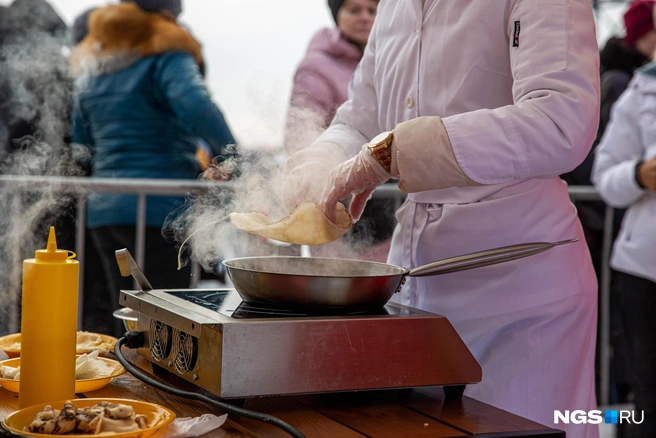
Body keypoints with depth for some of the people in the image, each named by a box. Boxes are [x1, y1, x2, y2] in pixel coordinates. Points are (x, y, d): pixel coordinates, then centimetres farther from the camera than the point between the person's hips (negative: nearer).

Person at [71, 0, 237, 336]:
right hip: (159, 208, -7)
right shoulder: (166, 58, -5)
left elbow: (81, 144, 24)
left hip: (102, 210, 7)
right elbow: (196, 105, -24)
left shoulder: (90, 68, 18)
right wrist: (233, 160, -21)